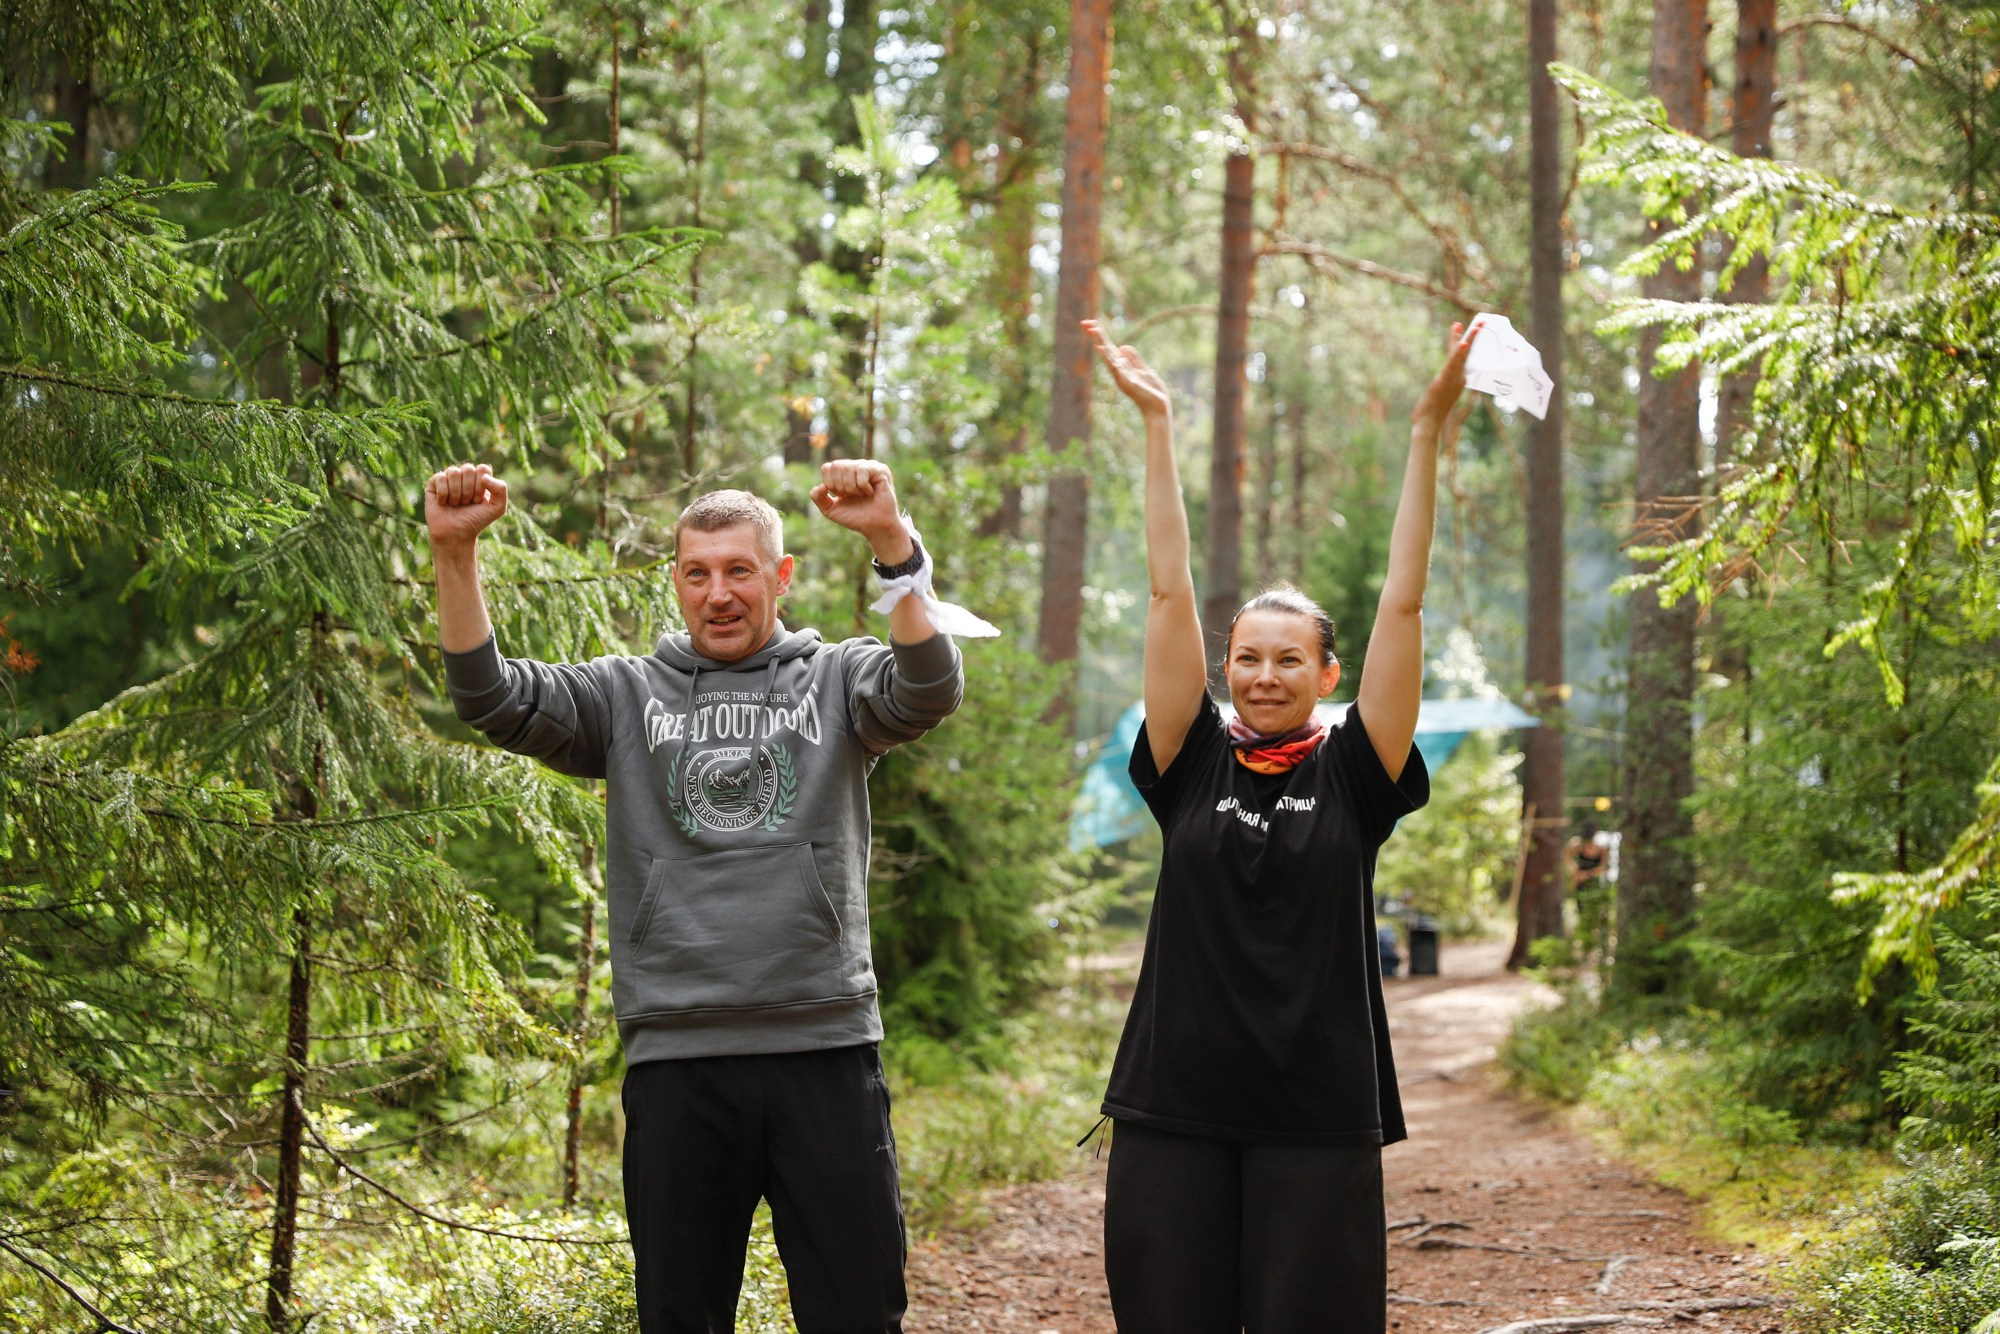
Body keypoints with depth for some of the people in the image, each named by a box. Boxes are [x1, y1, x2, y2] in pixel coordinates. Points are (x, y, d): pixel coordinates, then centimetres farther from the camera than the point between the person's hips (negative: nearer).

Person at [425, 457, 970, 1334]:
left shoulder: (834, 682, 7)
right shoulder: (627, 696, 10)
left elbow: (928, 691, -13)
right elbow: (491, 698, -2)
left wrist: (892, 542, -28)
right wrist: (454, 553, -16)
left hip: (825, 1050, -1)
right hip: (675, 1060, 1)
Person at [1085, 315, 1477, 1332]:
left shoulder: (1353, 774, 3)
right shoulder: (1192, 766, 5)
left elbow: (1402, 604, -2)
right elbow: (1170, 593, 4)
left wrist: (1428, 430, -5)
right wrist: (1156, 423, 4)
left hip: (1319, 1116, -1)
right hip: (1173, 1107, 1)